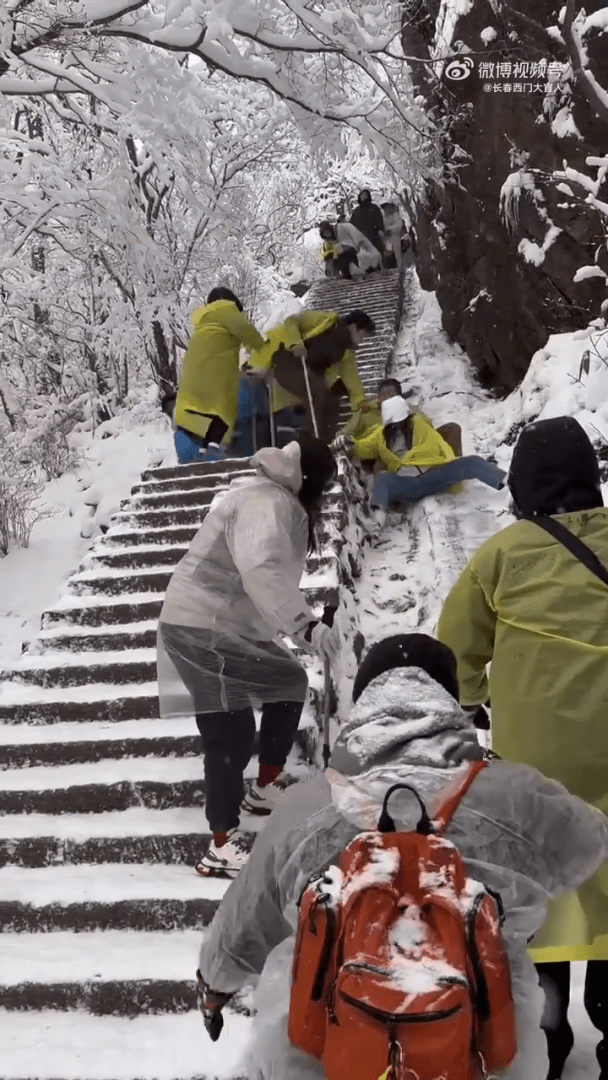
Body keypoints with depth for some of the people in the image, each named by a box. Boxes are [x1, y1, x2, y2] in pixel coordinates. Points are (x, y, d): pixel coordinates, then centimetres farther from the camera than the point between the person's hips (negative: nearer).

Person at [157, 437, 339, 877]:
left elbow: (272, 572, 19)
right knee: (230, 735, -11)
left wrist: (301, 625, 18)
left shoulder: (277, 501, 16)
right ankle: (223, 846, -5)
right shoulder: (265, 502, -20)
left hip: (226, 624, 11)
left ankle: (266, 788, 29)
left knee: (290, 683, 19)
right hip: (203, 628, -11)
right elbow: (261, 571, -37)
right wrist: (305, 624, -41)